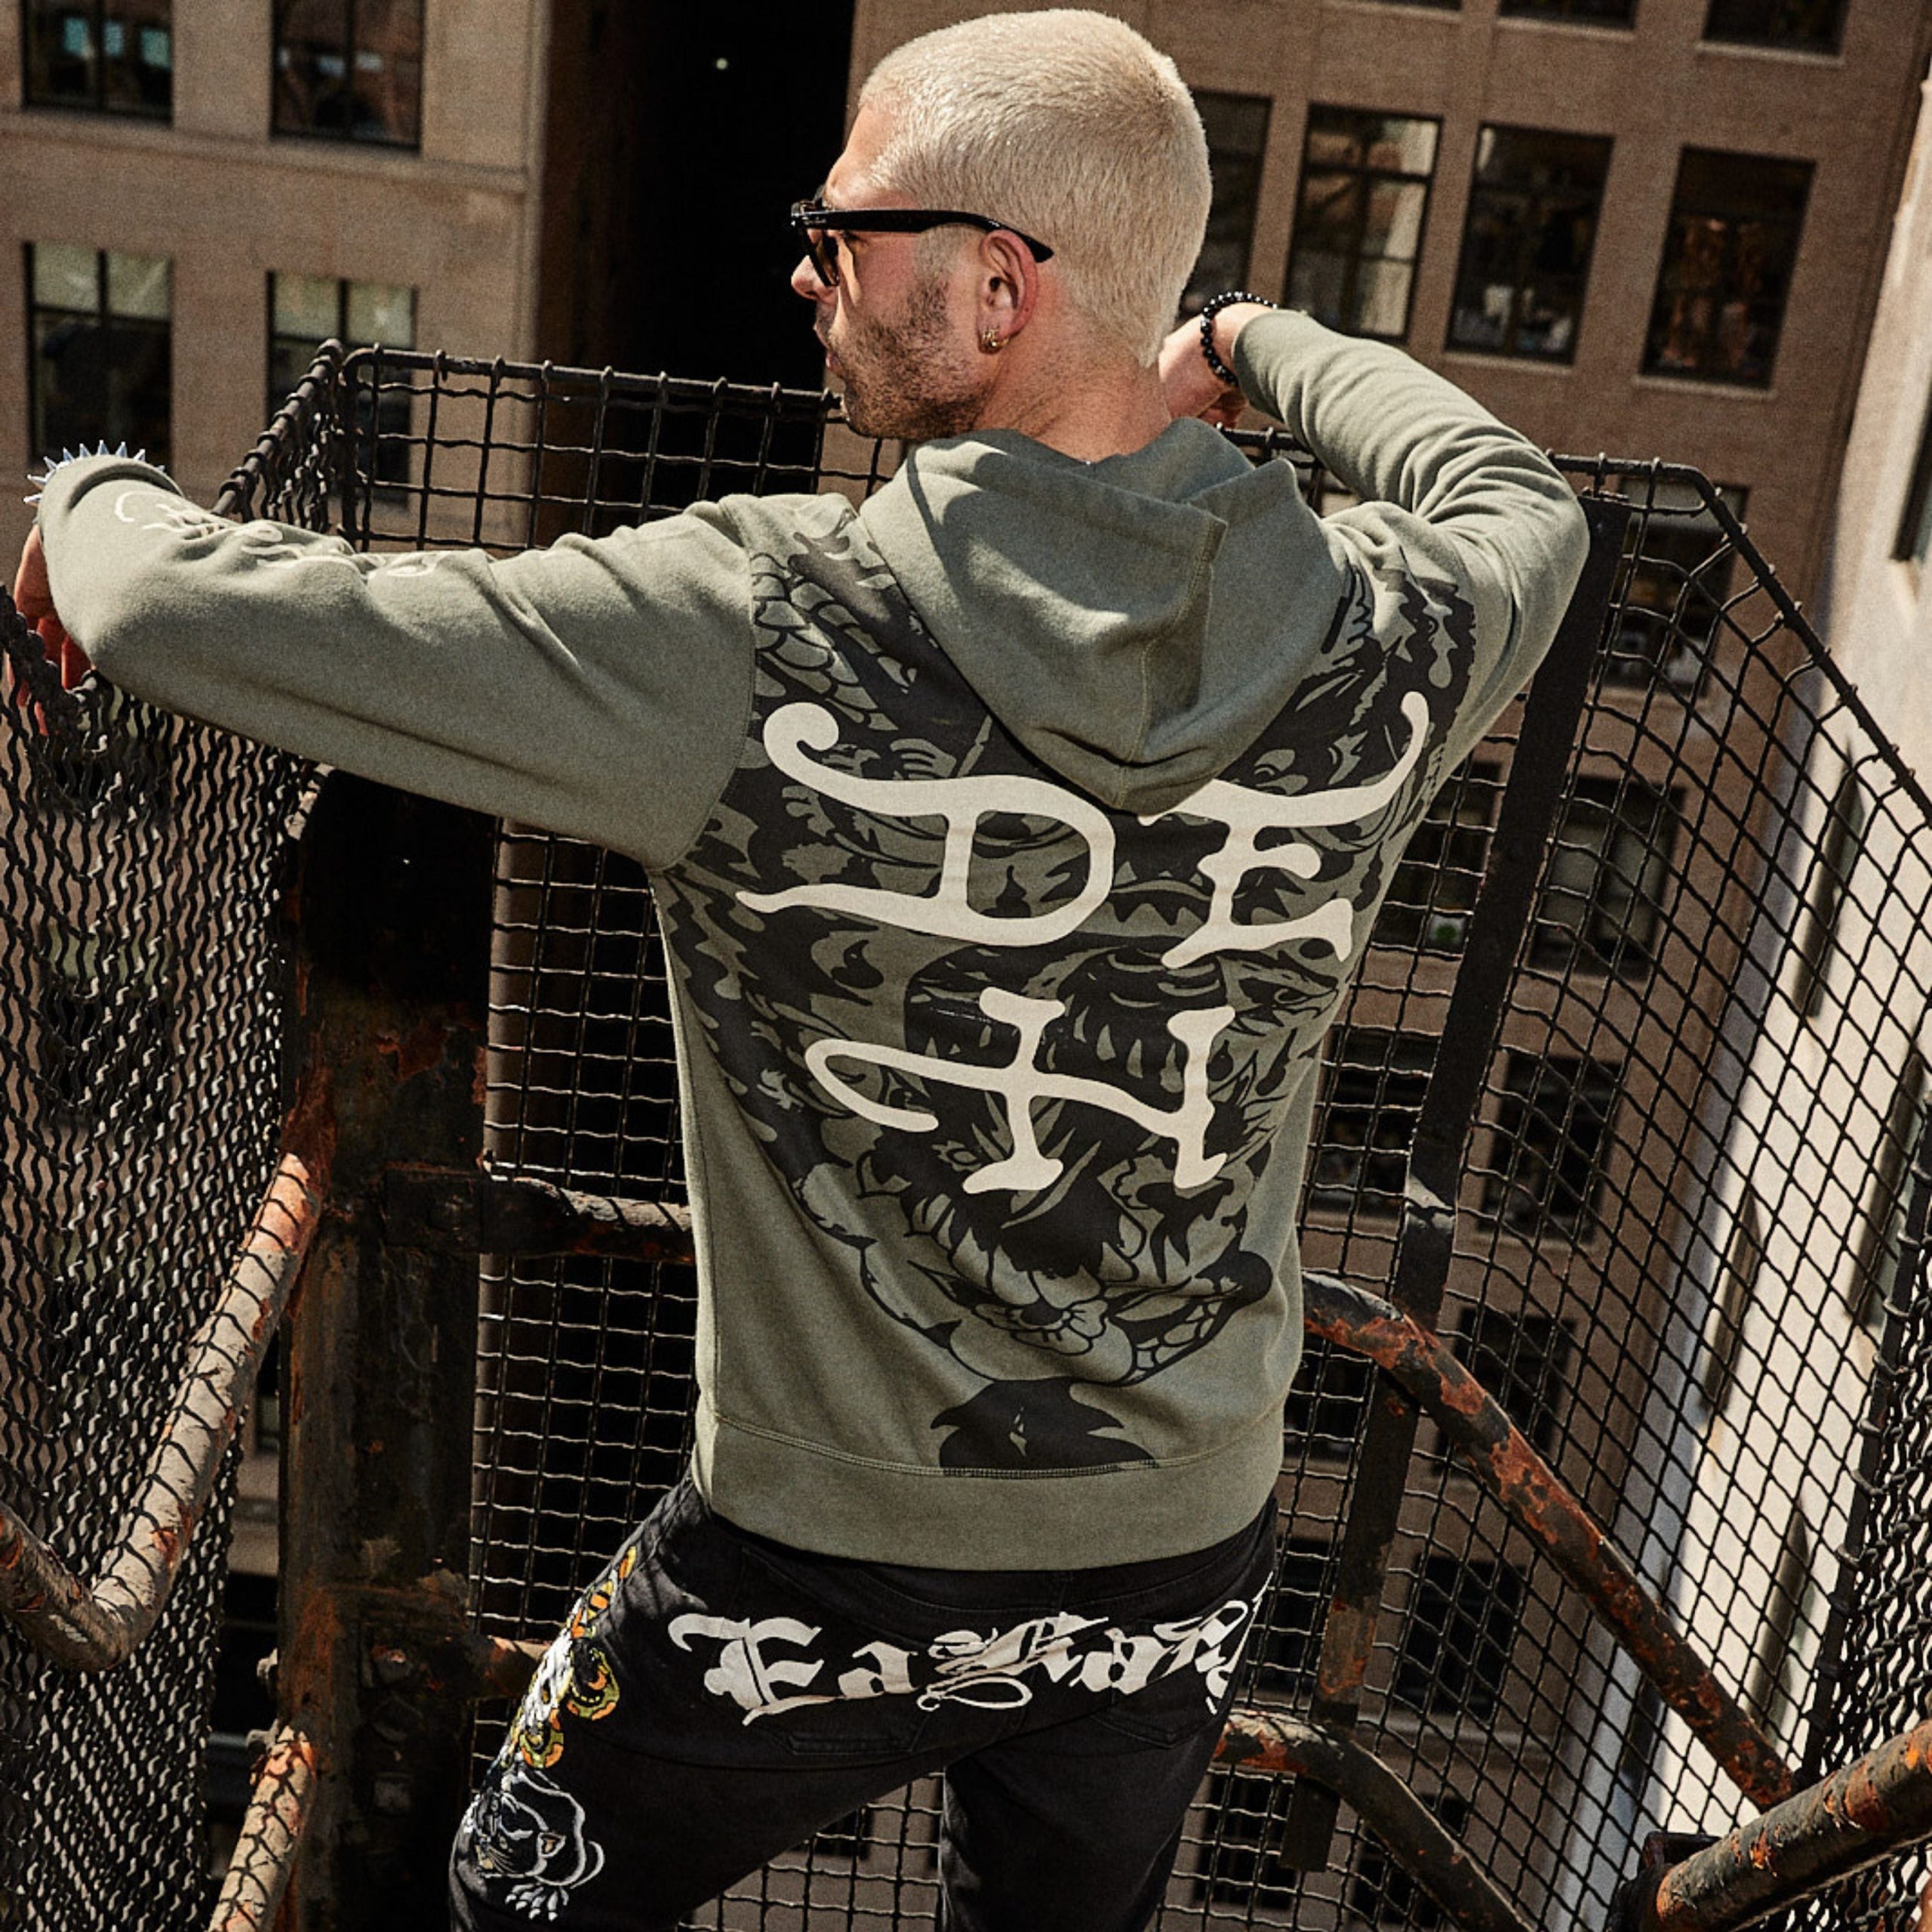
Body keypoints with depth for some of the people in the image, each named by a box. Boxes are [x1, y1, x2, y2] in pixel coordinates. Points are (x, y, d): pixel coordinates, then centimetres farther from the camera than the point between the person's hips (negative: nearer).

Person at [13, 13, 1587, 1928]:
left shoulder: (752, 641, -26)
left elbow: (189, 612, -20)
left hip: (824, 1571, -3)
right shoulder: (1382, 642, -13)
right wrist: (1261, 348, 25)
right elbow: (1517, 502, 12)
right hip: (1183, 1561, 4)